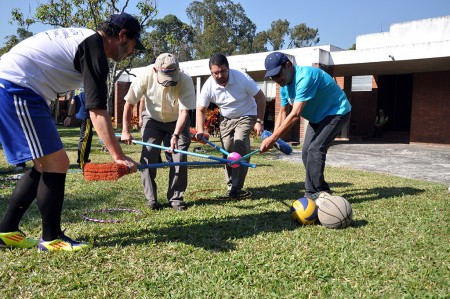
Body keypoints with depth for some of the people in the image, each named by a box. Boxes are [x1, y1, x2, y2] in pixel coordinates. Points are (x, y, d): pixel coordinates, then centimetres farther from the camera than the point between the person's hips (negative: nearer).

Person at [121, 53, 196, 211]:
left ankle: (176, 198, 8)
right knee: (148, 156, -8)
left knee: (180, 156, -8)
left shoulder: (185, 80, -30)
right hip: (152, 120, 1)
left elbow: (184, 111, -27)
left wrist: (175, 135, -39)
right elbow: (129, 103, -14)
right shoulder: (146, 75, -26)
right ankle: (151, 198, 6)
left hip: (177, 122, -1)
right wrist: (125, 131, -14)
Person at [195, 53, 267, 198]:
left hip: (246, 116, -4)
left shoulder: (242, 78, -27)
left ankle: (236, 188, -19)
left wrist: (260, 121, -16)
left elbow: (260, 97, -16)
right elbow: (201, 110, -8)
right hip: (226, 119, 4)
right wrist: (200, 131, -22)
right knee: (227, 151, 1)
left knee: (240, 146, -22)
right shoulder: (208, 86, -18)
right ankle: (231, 186, 16)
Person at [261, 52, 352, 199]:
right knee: (306, 153, 6)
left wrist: (273, 138, -38)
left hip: (337, 112, -9)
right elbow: (283, 113, 2)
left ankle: (313, 193, -15)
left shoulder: (304, 77, -33)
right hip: (317, 117, 9)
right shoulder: (284, 85, -4)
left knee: (315, 149, -22)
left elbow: (295, 115, -38)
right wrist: (274, 137, -13)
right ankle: (322, 191, 17)